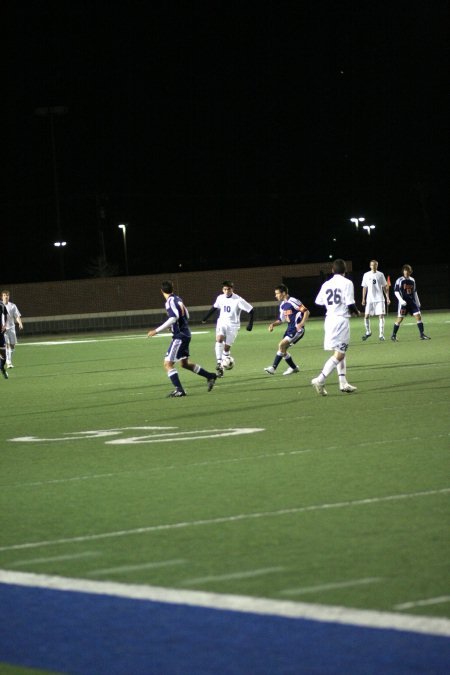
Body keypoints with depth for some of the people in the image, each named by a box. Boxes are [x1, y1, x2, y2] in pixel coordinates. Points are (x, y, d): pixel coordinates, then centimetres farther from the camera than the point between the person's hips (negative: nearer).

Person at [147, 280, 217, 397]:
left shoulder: (171, 301, -16)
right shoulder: (177, 299, 11)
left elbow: (173, 318, -27)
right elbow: (186, 315, 19)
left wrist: (157, 331, -26)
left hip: (179, 336, -9)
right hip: (185, 334, 9)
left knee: (168, 364, -9)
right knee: (185, 363, 23)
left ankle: (179, 390, -13)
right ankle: (210, 376, 29)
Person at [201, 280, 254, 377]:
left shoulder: (238, 300, -14)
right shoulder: (220, 298, 1)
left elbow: (251, 311, -9)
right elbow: (214, 307, 23)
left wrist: (250, 324, -14)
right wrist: (206, 317, 23)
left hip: (233, 326, -3)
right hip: (221, 323, 3)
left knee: (226, 347, -5)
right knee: (219, 339, -26)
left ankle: (221, 367, 11)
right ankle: (219, 363, -30)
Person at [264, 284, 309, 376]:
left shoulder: (293, 302, -14)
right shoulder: (282, 305, 12)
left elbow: (306, 312, -14)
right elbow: (281, 320, 21)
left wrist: (301, 323, -25)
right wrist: (273, 324, 2)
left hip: (297, 329, -9)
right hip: (290, 329, 9)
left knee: (282, 345, -18)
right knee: (282, 348, 5)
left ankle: (273, 367, -15)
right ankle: (293, 367, 19)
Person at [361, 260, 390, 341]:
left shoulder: (380, 275, 4)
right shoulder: (366, 275, 5)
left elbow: (385, 287, 7)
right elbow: (364, 287, 11)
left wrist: (387, 298, 0)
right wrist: (363, 299, 5)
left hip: (379, 299, -1)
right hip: (370, 299, 1)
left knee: (381, 316, -7)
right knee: (366, 316, -2)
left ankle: (381, 335, -3)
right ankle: (368, 332, 20)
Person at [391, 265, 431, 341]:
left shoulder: (412, 280, 11)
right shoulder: (399, 280, -4)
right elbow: (396, 292, -6)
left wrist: (418, 302, 18)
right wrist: (401, 300, -17)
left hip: (412, 301, 5)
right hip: (403, 303, -5)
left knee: (418, 316, -4)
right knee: (400, 319, -4)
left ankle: (422, 335, 0)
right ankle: (393, 336, 9)